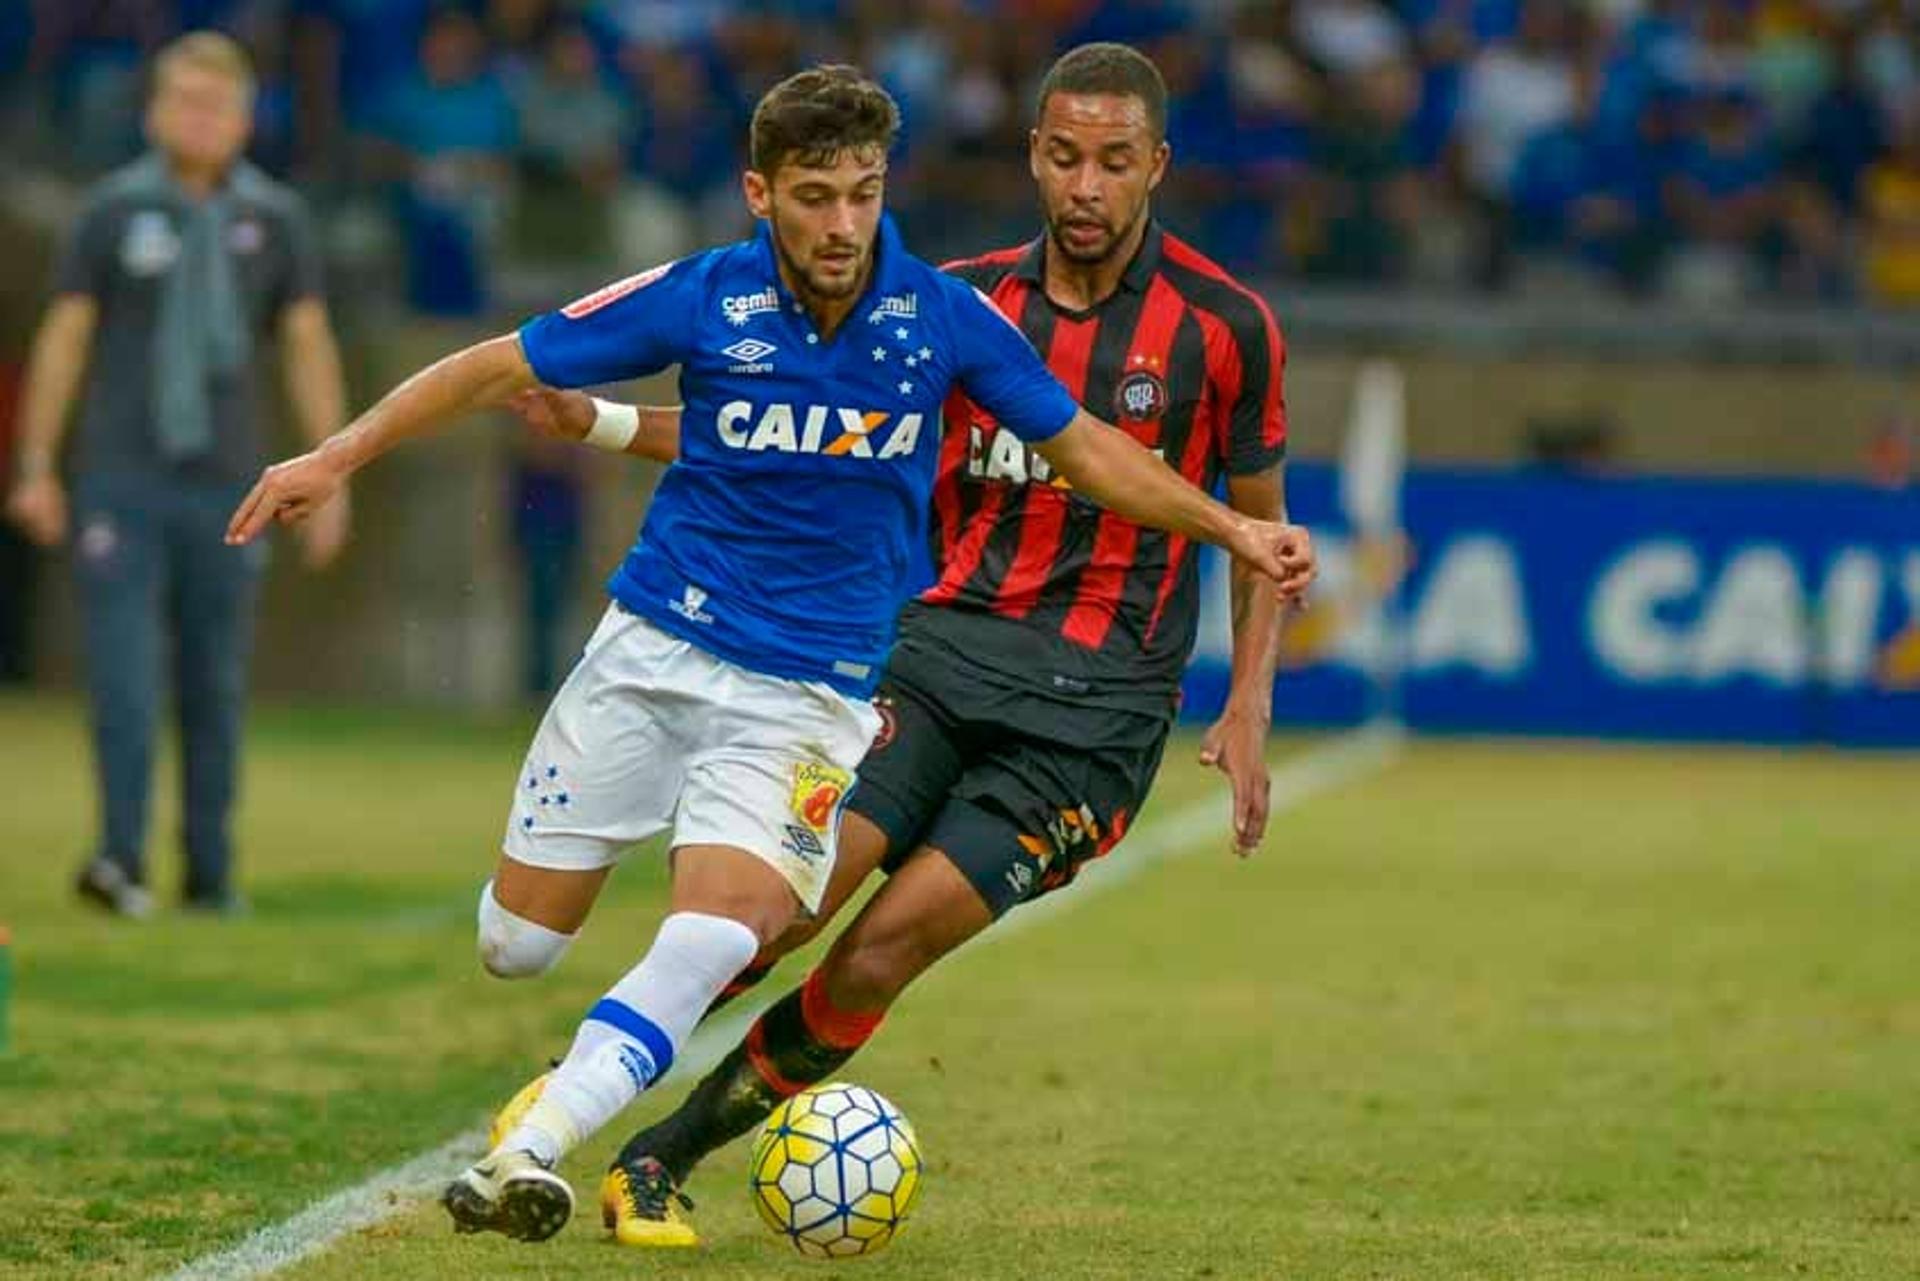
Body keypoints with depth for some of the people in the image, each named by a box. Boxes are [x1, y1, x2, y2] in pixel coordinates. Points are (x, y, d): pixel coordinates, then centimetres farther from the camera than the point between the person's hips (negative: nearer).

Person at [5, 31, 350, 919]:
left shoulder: (274, 219, 4)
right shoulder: (114, 211, 1)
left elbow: (310, 348, 6)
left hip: (222, 480, 2)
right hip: (120, 478, -2)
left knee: (215, 686, 5)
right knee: (124, 671, -13)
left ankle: (210, 873, 11)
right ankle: (121, 861, -20)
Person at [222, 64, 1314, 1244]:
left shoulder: (942, 315, -6)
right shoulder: (704, 299, -7)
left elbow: (1082, 446, 9)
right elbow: (499, 369, 3)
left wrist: (1232, 528, 4)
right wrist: (338, 457, 0)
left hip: (811, 692, -1)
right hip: (653, 651, 1)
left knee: (722, 928, -26)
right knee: (514, 946, 2)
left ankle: (530, 1156, -31)